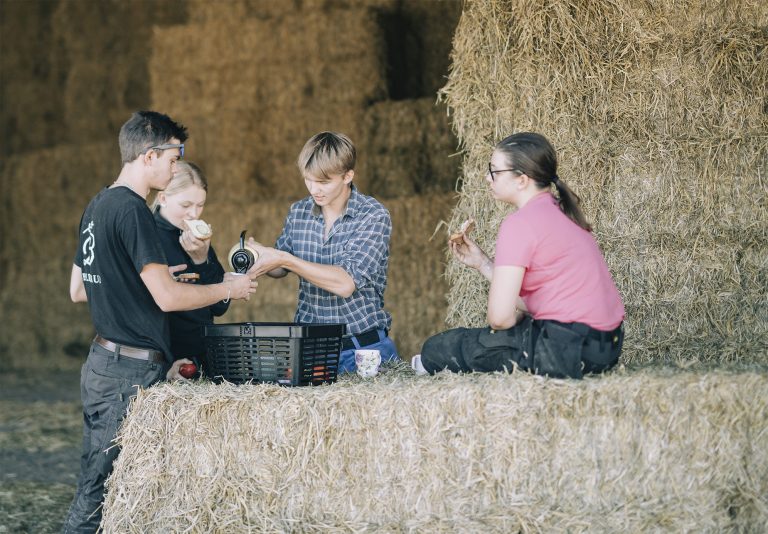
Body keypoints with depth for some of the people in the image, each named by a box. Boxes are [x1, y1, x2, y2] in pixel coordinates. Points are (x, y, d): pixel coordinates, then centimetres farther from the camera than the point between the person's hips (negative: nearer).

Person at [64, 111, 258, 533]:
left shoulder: (97, 206, 14)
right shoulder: (132, 210, -15)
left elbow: (77, 290, 21)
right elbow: (168, 298, -19)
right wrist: (229, 289, -5)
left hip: (103, 364, 10)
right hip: (131, 371, -10)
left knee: (96, 483, 10)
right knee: (100, 488, -6)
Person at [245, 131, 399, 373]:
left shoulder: (373, 215, -8)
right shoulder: (298, 212, 6)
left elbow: (346, 283, -19)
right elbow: (280, 269, 21)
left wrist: (284, 259, -22)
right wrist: (257, 254, -2)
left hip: (364, 347, -3)